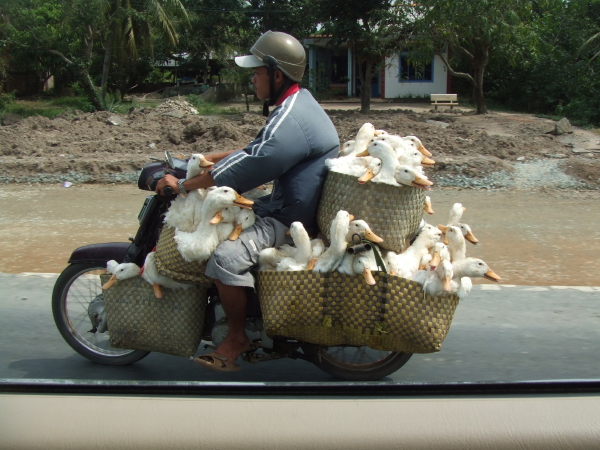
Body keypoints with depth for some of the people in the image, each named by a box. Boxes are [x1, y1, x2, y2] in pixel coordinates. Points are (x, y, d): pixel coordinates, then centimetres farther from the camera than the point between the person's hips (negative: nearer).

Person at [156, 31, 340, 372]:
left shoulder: (289, 121, -24)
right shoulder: (300, 101, 10)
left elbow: (242, 168, -24)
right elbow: (256, 152, 21)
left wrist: (182, 185, -14)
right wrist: (210, 158, 19)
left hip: (293, 219, -12)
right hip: (287, 204, 12)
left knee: (226, 257, -26)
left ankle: (237, 337, -5)